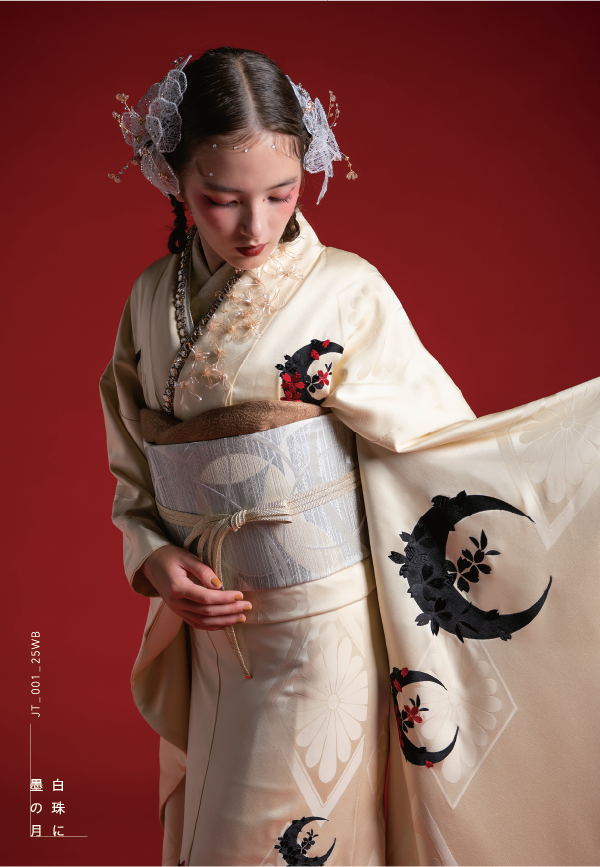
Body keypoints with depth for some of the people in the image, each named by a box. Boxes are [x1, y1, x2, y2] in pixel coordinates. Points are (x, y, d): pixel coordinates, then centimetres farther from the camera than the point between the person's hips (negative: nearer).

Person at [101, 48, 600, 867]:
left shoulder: (345, 292, -12)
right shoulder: (152, 301, 1)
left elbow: (438, 442, -12)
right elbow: (131, 470, 8)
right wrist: (155, 560, -8)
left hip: (323, 633, -4)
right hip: (211, 629, 5)